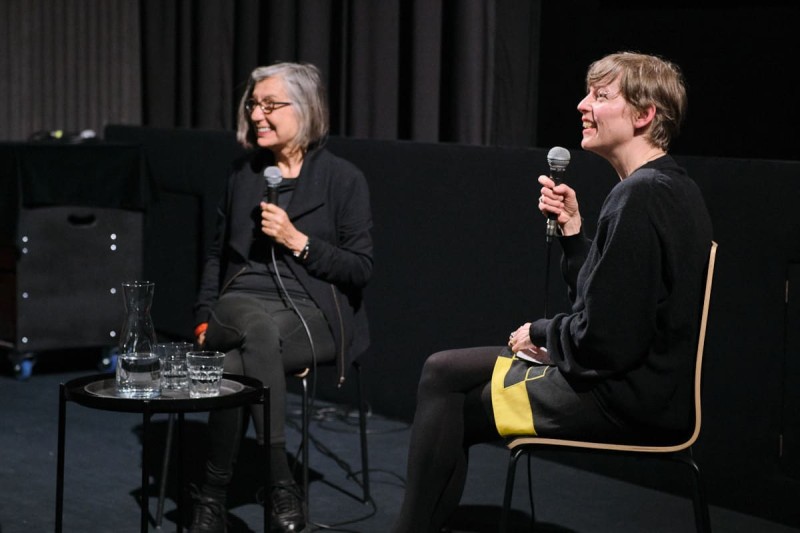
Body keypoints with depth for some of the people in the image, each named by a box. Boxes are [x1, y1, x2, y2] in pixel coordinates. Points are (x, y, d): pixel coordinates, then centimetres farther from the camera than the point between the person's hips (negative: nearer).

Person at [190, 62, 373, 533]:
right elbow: (218, 255, 20)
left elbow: (360, 269, -1)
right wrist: (205, 319, 6)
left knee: (237, 365, -34)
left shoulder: (344, 178, 1)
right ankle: (282, 488, -34)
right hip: (242, 305, 3)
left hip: (313, 314, -3)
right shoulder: (244, 174, 15)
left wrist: (298, 240, -12)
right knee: (259, 330, -36)